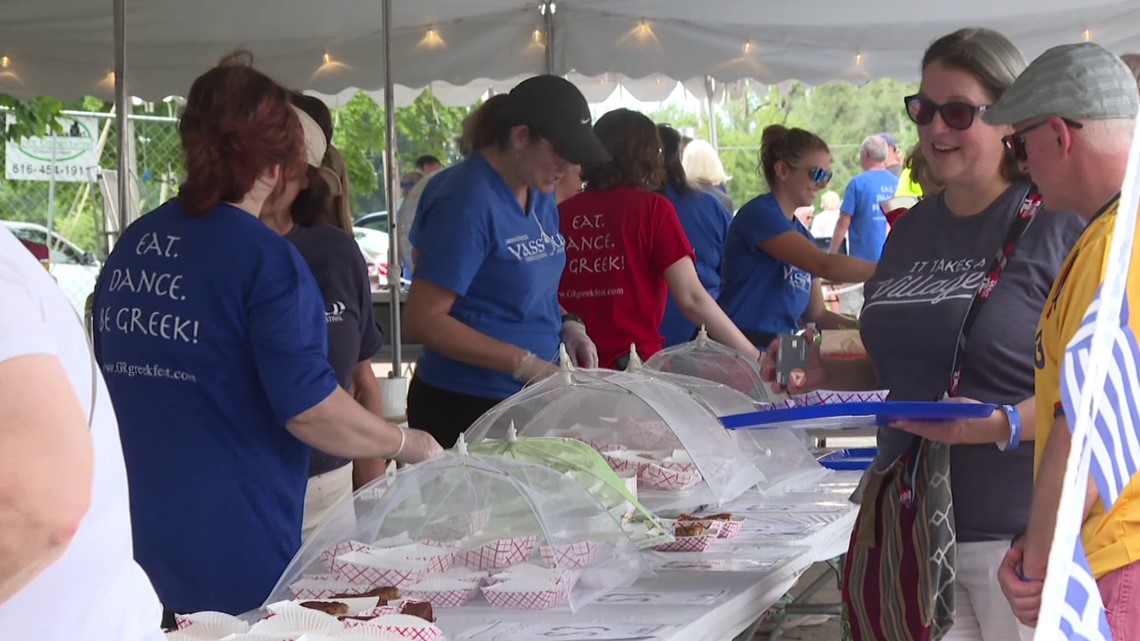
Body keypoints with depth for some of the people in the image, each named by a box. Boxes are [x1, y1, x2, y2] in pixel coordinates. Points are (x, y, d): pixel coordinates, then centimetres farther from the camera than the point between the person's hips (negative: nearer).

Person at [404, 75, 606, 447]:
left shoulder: (541, 193, 8)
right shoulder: (468, 203, -18)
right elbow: (423, 320, -21)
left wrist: (567, 326, 2)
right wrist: (525, 364, -22)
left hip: (533, 401, 8)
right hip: (466, 409, -8)